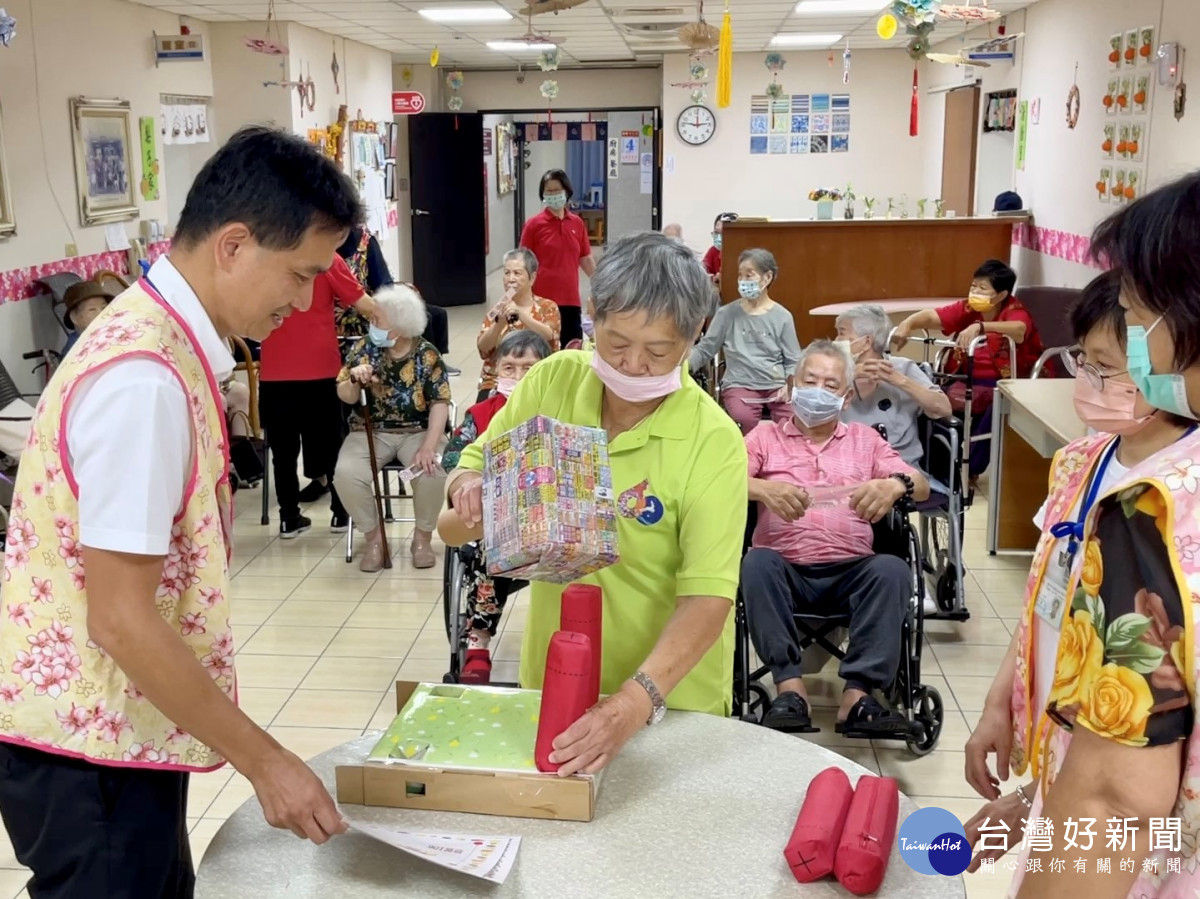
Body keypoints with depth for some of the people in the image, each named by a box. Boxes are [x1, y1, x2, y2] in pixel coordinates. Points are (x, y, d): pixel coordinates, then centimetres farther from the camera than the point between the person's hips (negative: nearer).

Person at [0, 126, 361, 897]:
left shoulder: (156, 336, 4)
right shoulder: (144, 377, -25)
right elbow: (121, 620, -26)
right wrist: (264, 761, -19)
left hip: (112, 721, 9)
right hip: (87, 744, -9)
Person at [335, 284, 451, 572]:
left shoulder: (427, 355, -7)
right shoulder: (363, 348, -2)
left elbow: (440, 403, -10)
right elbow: (347, 398, -2)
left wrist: (429, 446, -24)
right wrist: (354, 380, -26)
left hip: (417, 431, -1)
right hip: (371, 431, 2)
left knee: (432, 471, -31)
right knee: (347, 473, -27)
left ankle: (423, 537, -3)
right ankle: (373, 536, -3)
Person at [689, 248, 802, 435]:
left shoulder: (782, 317, 6)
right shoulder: (727, 313, 5)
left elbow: (793, 361, 8)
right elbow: (704, 350, 8)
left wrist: (789, 386, -11)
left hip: (777, 385, 1)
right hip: (740, 385, -1)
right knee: (745, 419, -33)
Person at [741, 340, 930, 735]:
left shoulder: (864, 439, 23)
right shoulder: (766, 436, 18)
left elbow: (922, 486, 11)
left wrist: (896, 484, -14)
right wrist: (763, 488, -23)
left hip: (850, 570, 1)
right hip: (785, 566, -1)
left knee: (892, 569, -29)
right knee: (756, 562, -33)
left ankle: (857, 694, -31)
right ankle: (789, 686, -32)